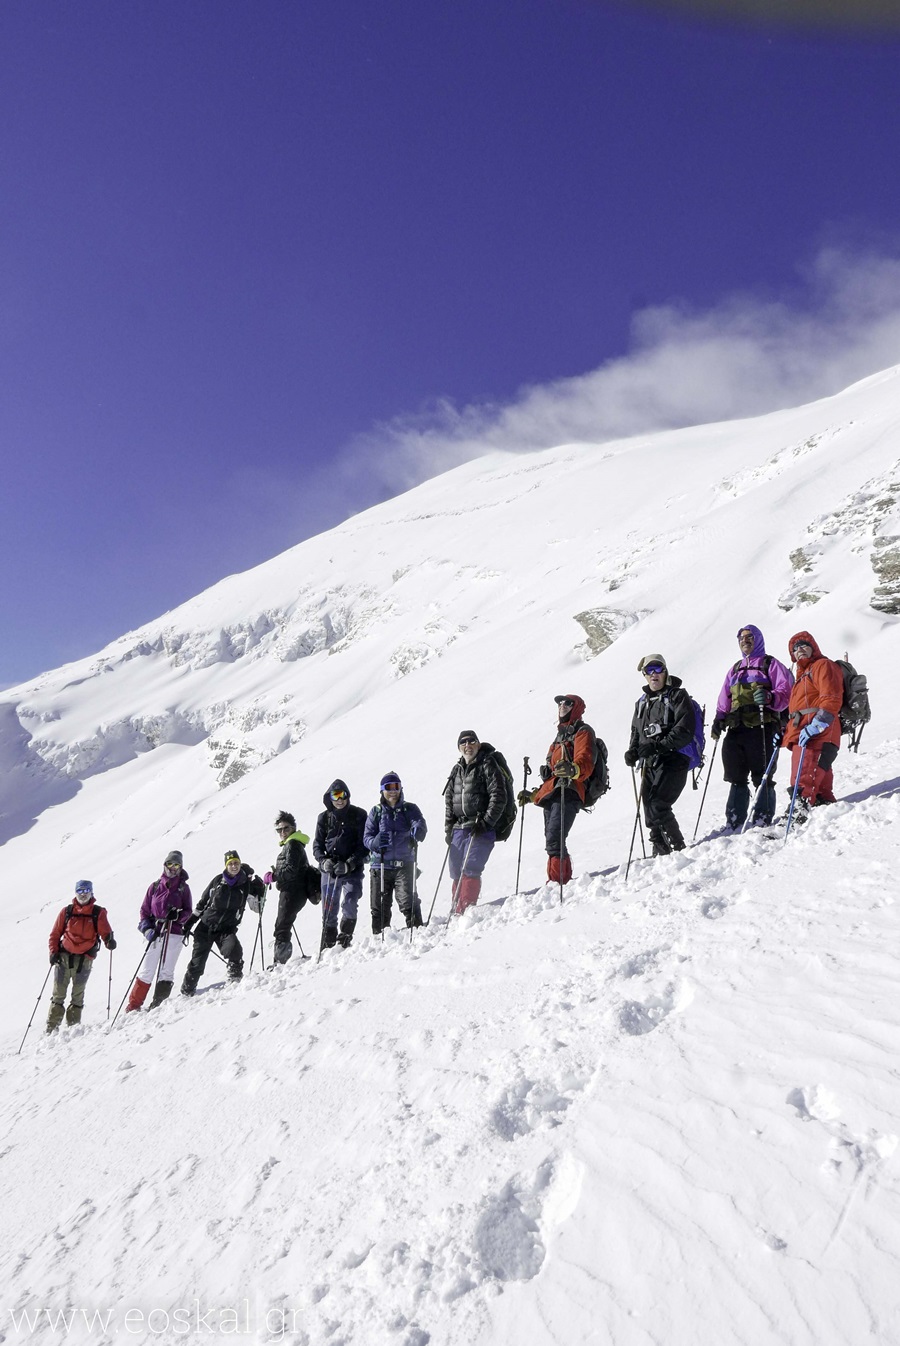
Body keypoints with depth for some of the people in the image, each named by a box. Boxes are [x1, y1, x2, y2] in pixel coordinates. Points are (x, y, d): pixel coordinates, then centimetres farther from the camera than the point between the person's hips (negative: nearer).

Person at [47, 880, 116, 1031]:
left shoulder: (98, 913, 4)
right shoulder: (67, 911, 8)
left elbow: (105, 931, -4)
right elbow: (55, 934, 11)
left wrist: (109, 940, -26)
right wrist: (53, 952, -2)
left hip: (85, 958, -1)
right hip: (64, 956, 1)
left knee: (78, 995, 5)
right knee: (58, 994, 3)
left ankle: (73, 1027, 11)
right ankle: (51, 1028, 9)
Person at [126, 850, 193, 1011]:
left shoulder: (183, 888, 6)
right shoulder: (155, 886, 9)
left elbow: (188, 911, 5)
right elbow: (144, 910, 9)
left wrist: (178, 915, -16)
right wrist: (147, 929, -5)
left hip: (174, 934, -1)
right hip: (156, 933, 1)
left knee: (166, 971, -1)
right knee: (146, 971, 1)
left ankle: (158, 1005, 2)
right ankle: (133, 1005, 9)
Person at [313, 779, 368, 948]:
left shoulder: (359, 815, 1)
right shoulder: (324, 817, 9)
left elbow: (364, 844, -3)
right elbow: (317, 844, 12)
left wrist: (349, 864, -14)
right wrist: (324, 861, -9)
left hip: (352, 869, -2)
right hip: (329, 870, 2)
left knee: (349, 905, -17)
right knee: (329, 910, 3)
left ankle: (345, 940, -5)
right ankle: (327, 946, 11)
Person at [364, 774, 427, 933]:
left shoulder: (410, 809, 7)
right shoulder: (376, 812, 10)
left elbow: (420, 823, -11)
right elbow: (366, 836, 5)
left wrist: (417, 831, -36)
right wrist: (375, 842, -18)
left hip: (404, 864, -2)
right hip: (381, 865, 2)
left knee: (408, 902, -16)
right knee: (379, 907, 6)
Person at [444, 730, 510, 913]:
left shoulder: (488, 765, -4)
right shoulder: (457, 770, 16)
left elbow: (499, 797, -10)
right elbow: (449, 799, 21)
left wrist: (486, 822, -15)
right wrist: (449, 827, 13)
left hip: (482, 828, -7)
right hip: (459, 828, 7)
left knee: (470, 870, -13)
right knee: (456, 872, 7)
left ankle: (464, 912, -11)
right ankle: (456, 910, 16)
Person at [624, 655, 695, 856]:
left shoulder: (677, 696, -1)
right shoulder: (642, 702, 18)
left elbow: (685, 730, -12)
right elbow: (636, 732, 25)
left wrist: (657, 746, -21)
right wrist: (633, 751, 4)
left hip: (673, 762, -6)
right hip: (649, 764, 6)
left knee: (657, 807, -20)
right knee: (651, 816, 2)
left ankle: (679, 848, -8)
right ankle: (661, 854, 13)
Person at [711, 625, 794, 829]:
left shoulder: (770, 664, 6)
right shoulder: (735, 669, 25)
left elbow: (786, 692, -4)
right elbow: (724, 699, 25)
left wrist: (770, 697, -23)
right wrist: (719, 719, 10)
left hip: (762, 728, -6)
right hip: (736, 729, 6)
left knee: (762, 778, -4)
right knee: (736, 779, 7)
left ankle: (763, 823, 1)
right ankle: (734, 824, 11)